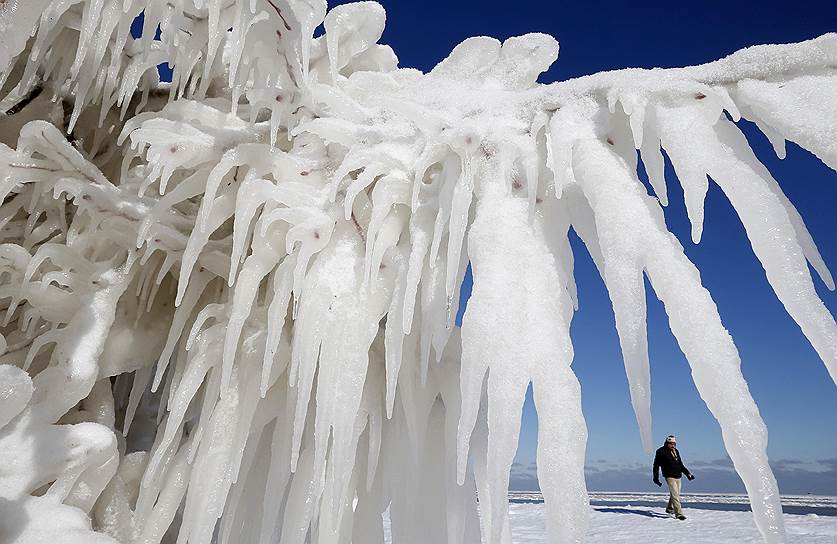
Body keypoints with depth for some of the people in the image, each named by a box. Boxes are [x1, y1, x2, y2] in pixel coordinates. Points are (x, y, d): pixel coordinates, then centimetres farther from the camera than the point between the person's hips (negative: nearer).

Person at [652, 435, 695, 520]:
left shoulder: (676, 451, 13)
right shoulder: (661, 452, -6)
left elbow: (681, 465, 22)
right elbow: (656, 465, -1)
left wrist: (687, 473, 12)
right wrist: (656, 478, -3)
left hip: (678, 476, 7)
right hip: (670, 477, -7)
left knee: (675, 494, 16)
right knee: (675, 495, -14)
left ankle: (669, 509, 34)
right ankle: (678, 513, -13)